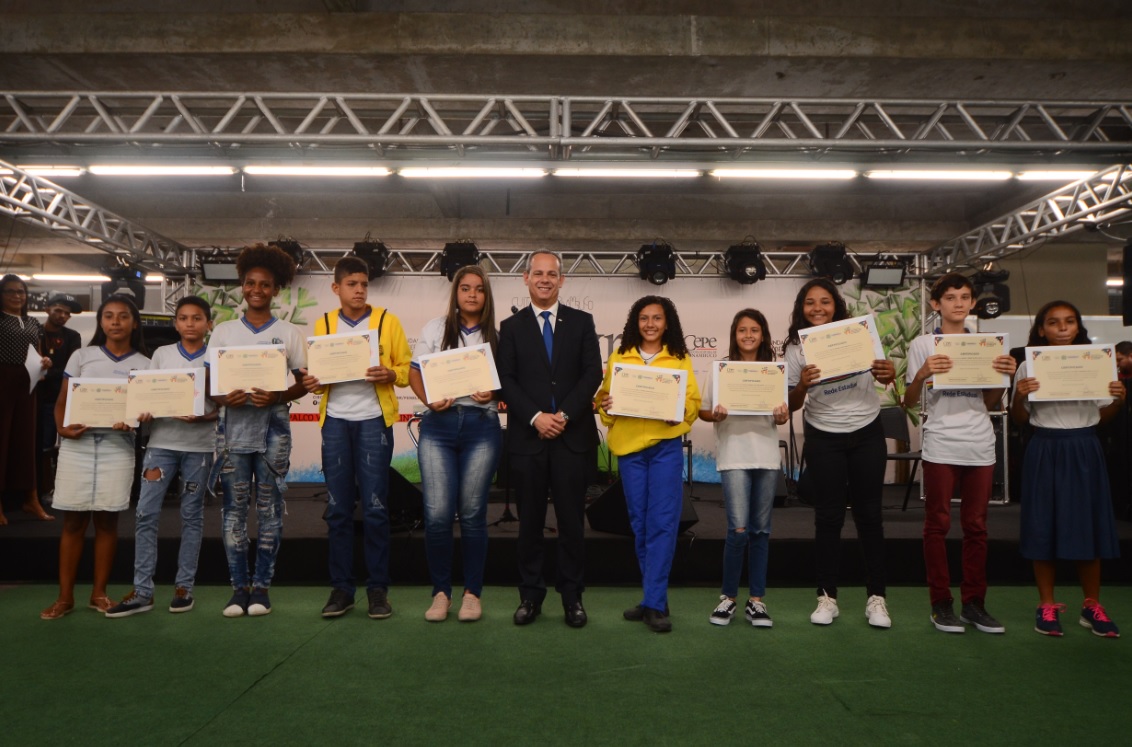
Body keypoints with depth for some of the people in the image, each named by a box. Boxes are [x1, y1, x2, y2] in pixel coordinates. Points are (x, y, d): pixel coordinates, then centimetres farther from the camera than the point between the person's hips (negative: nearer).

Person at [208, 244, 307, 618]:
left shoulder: (289, 333, 6)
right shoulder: (223, 331, 10)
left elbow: (302, 384, 4)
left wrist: (277, 396, -15)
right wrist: (225, 398, -12)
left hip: (273, 425, -1)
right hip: (233, 425, 1)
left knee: (269, 507, 1)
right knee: (234, 507, 1)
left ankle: (261, 586, 10)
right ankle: (239, 586, 10)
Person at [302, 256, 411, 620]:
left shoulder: (387, 321, 4)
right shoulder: (322, 325, 11)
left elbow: (407, 368, 3)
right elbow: (315, 371, 13)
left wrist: (389, 375, -17)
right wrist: (311, 382, -9)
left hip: (373, 420, -2)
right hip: (335, 420, 2)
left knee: (375, 508, -1)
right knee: (338, 509, 5)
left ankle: (378, 589, 9)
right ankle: (341, 588, 14)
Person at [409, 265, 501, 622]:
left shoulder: (496, 335, 8)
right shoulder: (436, 328, 10)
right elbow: (415, 372, 10)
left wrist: (493, 393, -10)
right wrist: (429, 400, -8)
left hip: (482, 426, 0)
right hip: (438, 424, 0)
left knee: (473, 513, 3)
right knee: (437, 514, -6)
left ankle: (472, 593, 16)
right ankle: (440, 592, 12)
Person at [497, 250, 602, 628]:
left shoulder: (582, 322, 8)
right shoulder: (511, 326, 8)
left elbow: (592, 374, 0)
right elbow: (507, 380, 1)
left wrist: (565, 414, -11)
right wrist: (535, 417, -13)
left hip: (573, 435, 0)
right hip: (528, 436, 0)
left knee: (572, 519, 4)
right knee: (530, 519, 7)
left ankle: (572, 596, 15)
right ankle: (530, 595, 17)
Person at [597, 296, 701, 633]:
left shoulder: (680, 359, 7)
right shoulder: (618, 358, 10)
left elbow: (694, 400, 4)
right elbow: (605, 396, 9)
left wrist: (680, 412, -15)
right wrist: (605, 405, -12)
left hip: (666, 445, -2)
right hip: (629, 446, 2)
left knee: (662, 522, -6)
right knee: (639, 523, 8)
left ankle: (654, 604, 0)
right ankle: (656, 596, 21)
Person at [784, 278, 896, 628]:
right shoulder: (797, 348, -4)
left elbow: (883, 377, 5)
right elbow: (791, 405, -2)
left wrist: (889, 373, -19)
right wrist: (802, 386, -24)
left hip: (867, 434, 0)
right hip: (824, 439, 0)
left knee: (869, 514, 6)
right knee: (828, 517, 5)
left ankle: (876, 597, 16)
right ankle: (827, 596, 15)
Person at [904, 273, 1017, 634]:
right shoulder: (923, 345, 1)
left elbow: (991, 402, 13)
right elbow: (909, 402, -2)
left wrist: (1006, 376, -5)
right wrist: (921, 374, -21)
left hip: (980, 445, 4)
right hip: (941, 446, -3)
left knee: (976, 525, 8)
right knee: (938, 524, 2)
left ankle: (974, 602, 17)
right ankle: (941, 604, 10)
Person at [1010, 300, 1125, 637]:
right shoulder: (1028, 367, -1)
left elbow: (1102, 416, 10)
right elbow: (1020, 420, 3)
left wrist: (1119, 400, -8)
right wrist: (1019, 396, -16)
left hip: (1084, 450, 2)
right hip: (1045, 451, -2)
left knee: (1089, 525, 5)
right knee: (1044, 527, 2)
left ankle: (1092, 606, 20)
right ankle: (1047, 605, 15)